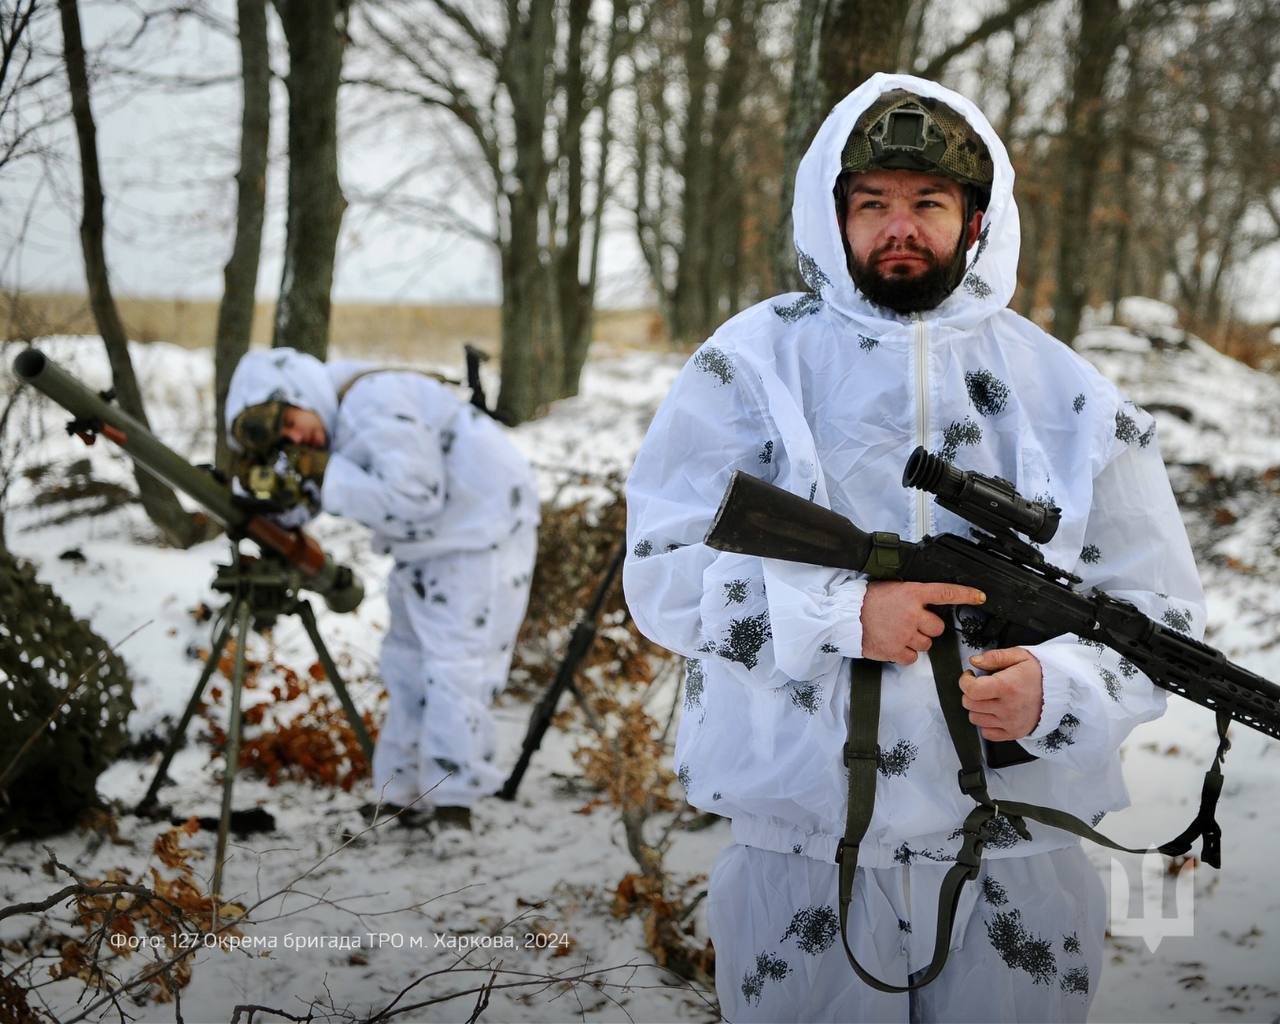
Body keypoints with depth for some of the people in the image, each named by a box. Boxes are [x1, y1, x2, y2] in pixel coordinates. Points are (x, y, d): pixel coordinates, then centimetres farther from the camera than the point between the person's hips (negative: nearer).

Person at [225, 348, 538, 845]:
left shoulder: (374, 402, -28)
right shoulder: (330, 430, 1)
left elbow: (414, 497, -33)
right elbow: (297, 510, 6)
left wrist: (327, 477, -28)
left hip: (482, 533, -10)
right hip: (424, 547, 10)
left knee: (454, 667, -13)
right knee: (406, 664, 13)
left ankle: (453, 806, -10)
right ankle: (403, 796, 21)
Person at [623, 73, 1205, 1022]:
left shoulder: (1071, 398, 6)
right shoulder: (750, 364, 2)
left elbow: (1159, 607, 7)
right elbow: (663, 569, -5)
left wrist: (1059, 687, -14)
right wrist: (843, 614, -18)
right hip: (797, 855, -1)